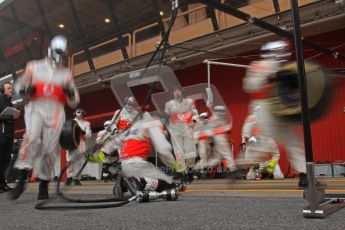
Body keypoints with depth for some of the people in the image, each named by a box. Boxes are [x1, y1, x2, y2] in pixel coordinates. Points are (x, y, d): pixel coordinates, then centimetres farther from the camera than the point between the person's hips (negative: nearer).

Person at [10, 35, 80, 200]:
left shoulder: (66, 73, 21)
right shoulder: (34, 66, 18)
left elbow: (74, 102, 18)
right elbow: (19, 85, 18)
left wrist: (70, 91, -5)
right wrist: (25, 89, -6)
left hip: (55, 111, 1)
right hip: (36, 107, -1)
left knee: (50, 148, -6)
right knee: (32, 138, -25)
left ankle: (43, 185, 4)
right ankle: (21, 180, -27)